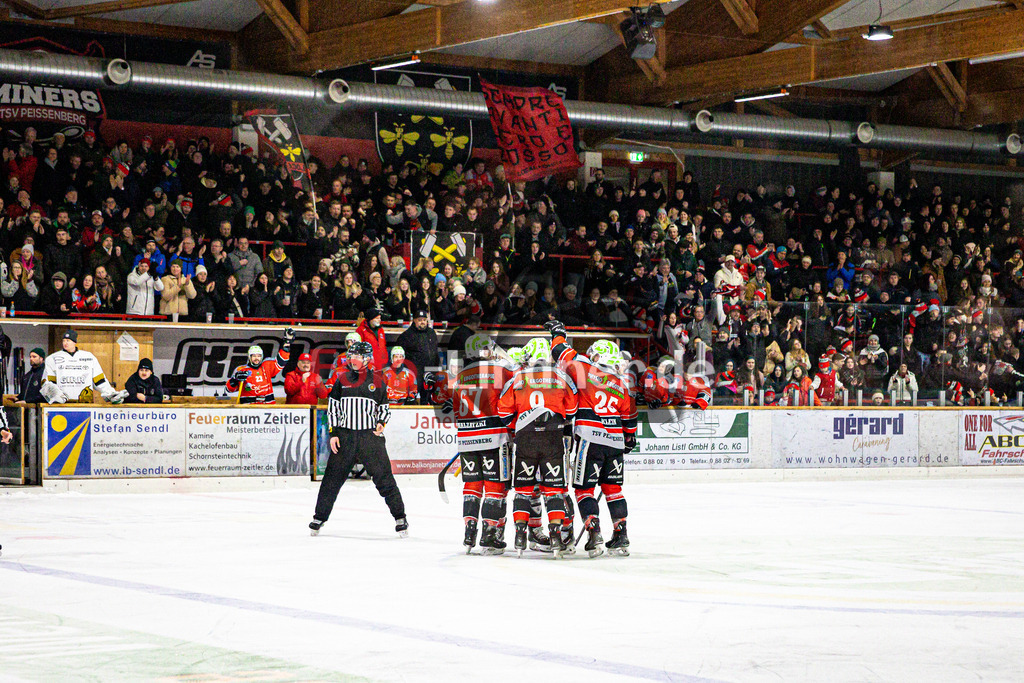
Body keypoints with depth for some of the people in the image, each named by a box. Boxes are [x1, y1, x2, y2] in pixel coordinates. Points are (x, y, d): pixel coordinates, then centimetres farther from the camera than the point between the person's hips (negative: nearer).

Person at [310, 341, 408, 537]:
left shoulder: (376, 380, 5)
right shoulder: (342, 380, 8)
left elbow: (384, 407, 11)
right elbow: (333, 408, 9)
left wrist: (381, 423, -8)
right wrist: (333, 433, 2)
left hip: (371, 435, -1)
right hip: (345, 435, 1)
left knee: (383, 476, -5)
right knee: (332, 477, 2)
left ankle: (400, 517, 5)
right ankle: (319, 517, 15)